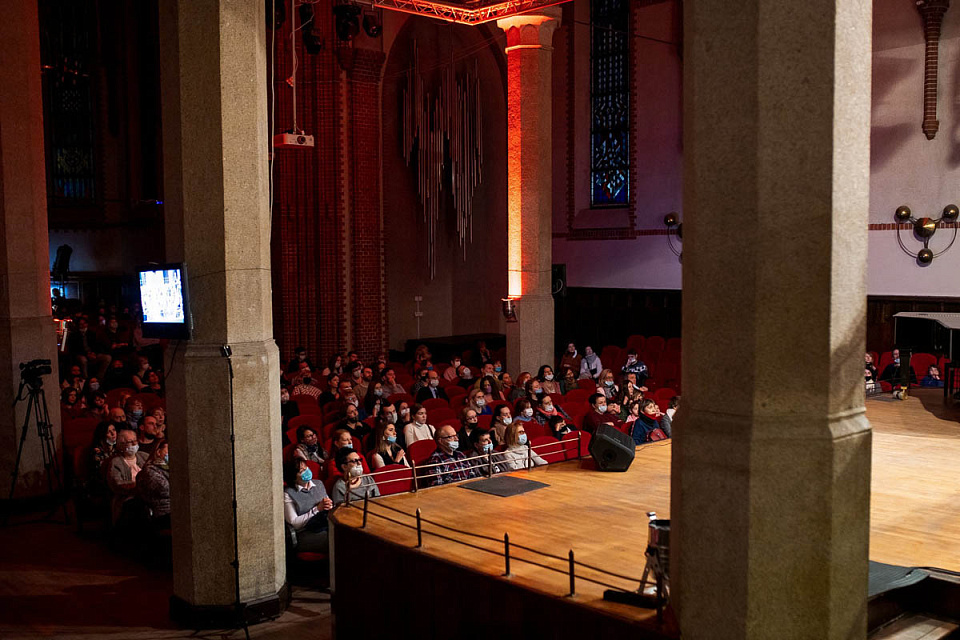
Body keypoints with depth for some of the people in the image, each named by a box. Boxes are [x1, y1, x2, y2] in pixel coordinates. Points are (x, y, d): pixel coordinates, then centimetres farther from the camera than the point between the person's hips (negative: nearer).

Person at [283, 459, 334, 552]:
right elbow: (294, 523, -6)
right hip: (304, 533, -5)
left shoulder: (318, 484, 17)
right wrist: (317, 509, -12)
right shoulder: (288, 493, 0)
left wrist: (330, 506, -2)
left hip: (326, 526, 6)